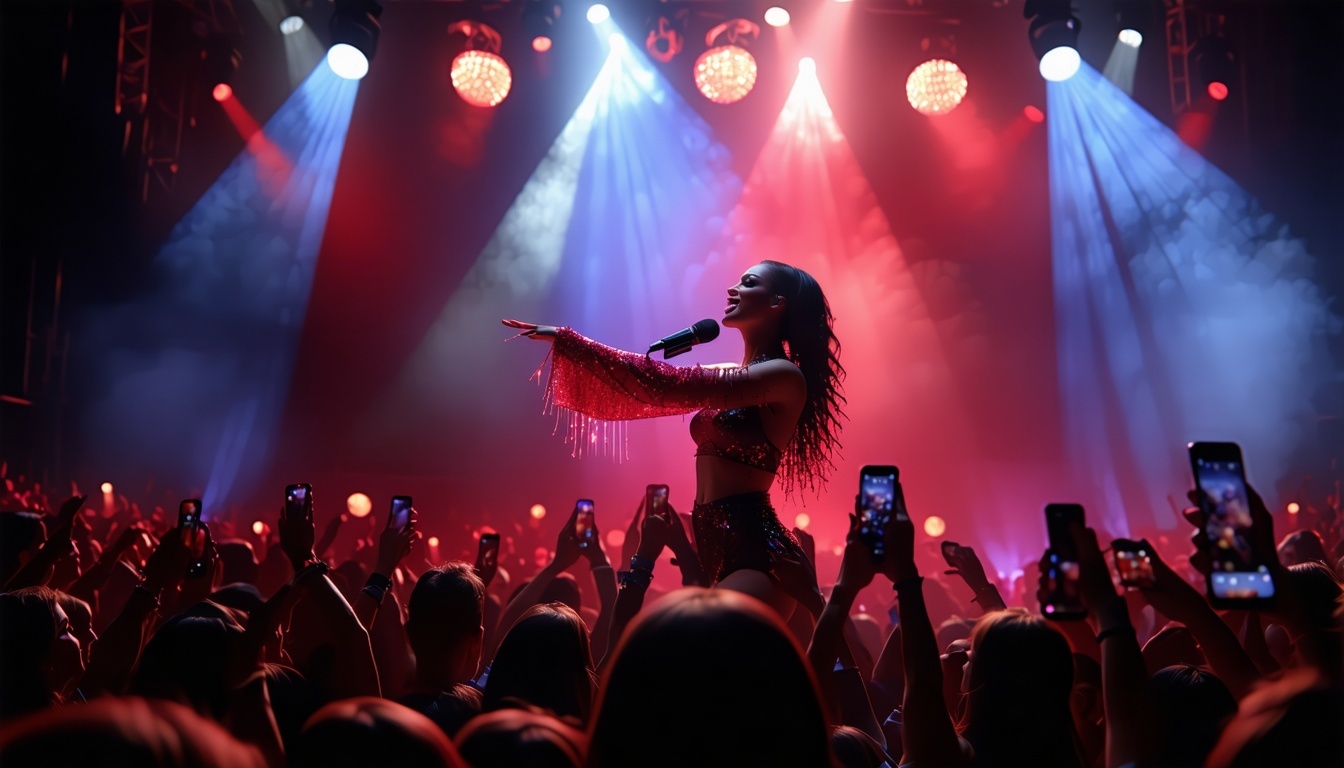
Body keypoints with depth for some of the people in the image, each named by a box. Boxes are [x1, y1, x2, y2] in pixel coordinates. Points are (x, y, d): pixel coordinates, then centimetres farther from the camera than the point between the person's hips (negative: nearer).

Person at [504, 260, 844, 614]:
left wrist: (569, 341, -15)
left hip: (754, 550, -9)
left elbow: (670, 387, -19)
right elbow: (650, 390, 14)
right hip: (716, 546, 9)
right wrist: (570, 345, 8)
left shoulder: (784, 374, -11)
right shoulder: (729, 375, 17)